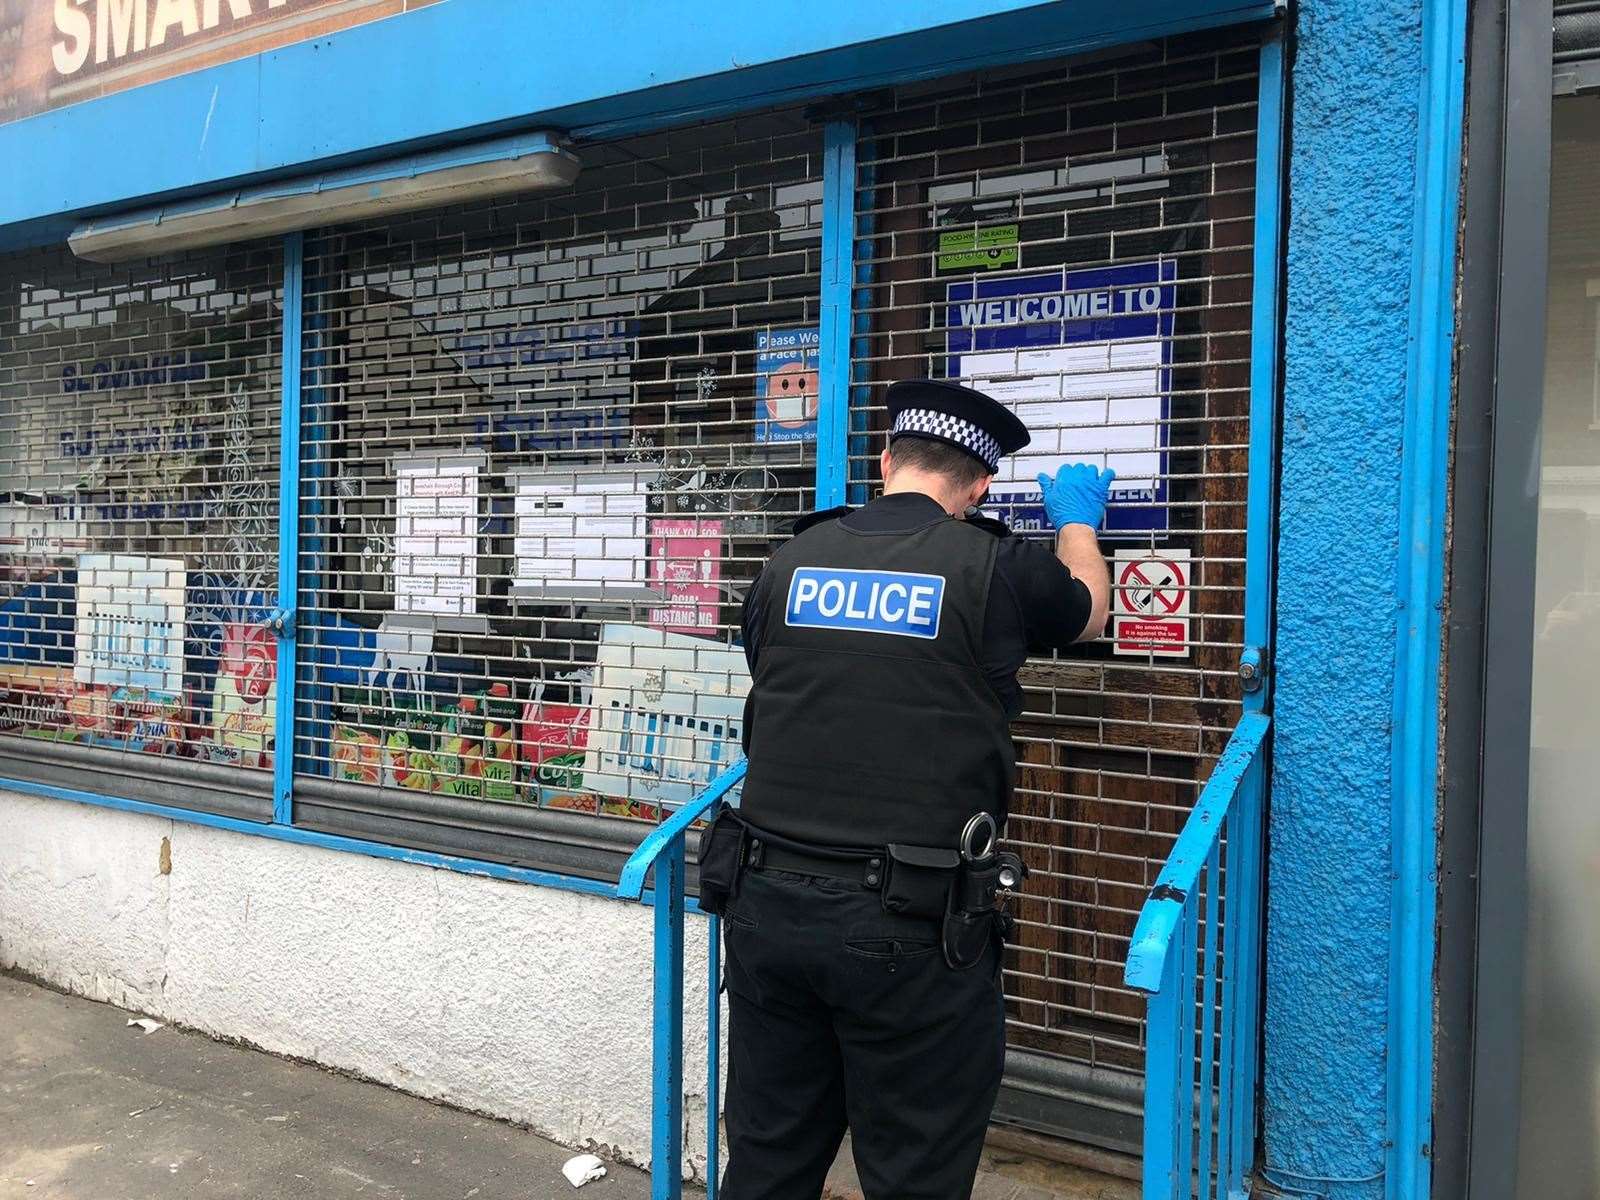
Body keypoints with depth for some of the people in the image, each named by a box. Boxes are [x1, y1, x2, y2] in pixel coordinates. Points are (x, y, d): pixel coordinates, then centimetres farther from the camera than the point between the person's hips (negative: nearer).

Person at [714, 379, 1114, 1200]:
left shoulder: (790, 563, 5)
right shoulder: (993, 569, -5)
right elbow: (1088, 608, 17)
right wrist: (1077, 519, 38)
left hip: (766, 902, 5)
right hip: (910, 924, -4)